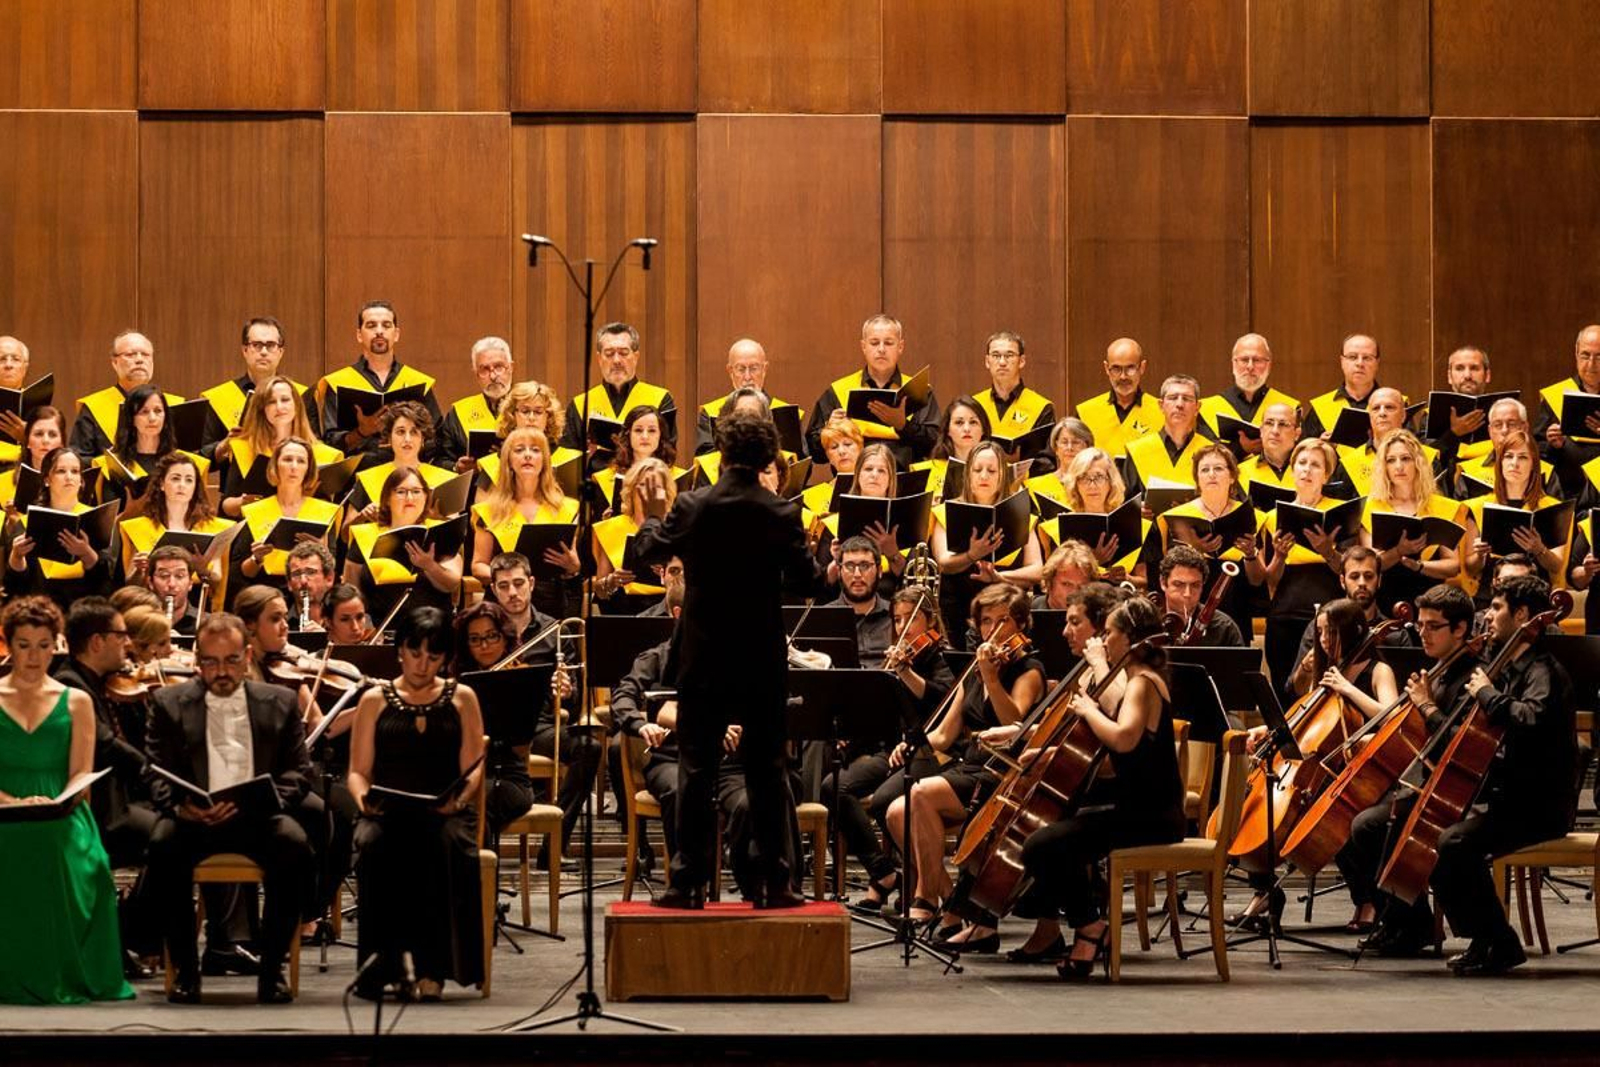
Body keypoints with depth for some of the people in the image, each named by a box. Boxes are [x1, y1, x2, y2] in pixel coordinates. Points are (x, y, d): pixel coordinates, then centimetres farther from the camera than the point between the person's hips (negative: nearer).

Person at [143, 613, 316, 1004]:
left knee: (295, 845, -33)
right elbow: (158, 775, 4)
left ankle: (272, 967, -18)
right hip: (195, 818, 0)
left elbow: (300, 771, 8)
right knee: (163, 843, -34)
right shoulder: (170, 704, 11)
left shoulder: (280, 702, 13)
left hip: (257, 817, 0)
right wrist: (180, 805, -19)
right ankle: (185, 967, -19)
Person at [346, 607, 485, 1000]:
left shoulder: (461, 699, 15)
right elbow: (358, 771, 12)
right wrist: (363, 798, -11)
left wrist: (459, 797, -14)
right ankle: (390, 962, -33)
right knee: (373, 845, -37)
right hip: (387, 814, 0)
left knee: (449, 844, -37)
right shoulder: (375, 700, 15)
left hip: (444, 814, 0)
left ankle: (431, 967, -34)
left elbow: (473, 768, 8)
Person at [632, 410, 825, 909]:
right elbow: (807, 582, -4)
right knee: (766, 773, 7)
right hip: (763, 662, 0)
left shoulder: (692, 507, -9)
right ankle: (772, 882, 7)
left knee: (696, 770, 5)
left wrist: (653, 512, 27)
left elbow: (650, 551, 8)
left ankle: (689, 882, 4)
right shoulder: (781, 515, -9)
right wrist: (807, 548, 15)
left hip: (704, 661, 0)